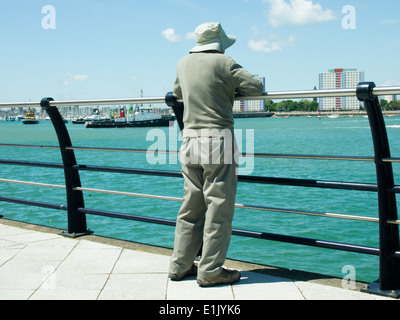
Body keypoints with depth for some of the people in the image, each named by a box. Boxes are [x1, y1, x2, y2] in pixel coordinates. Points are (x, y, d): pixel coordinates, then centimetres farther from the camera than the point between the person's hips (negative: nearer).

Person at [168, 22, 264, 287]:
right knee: (218, 207, -1)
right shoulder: (223, 63, -5)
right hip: (218, 140, -6)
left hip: (190, 141, 7)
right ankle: (211, 270, 2)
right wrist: (233, 88, 12)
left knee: (191, 205, 14)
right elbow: (256, 87, -5)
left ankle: (181, 265, 20)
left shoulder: (183, 63, 14)